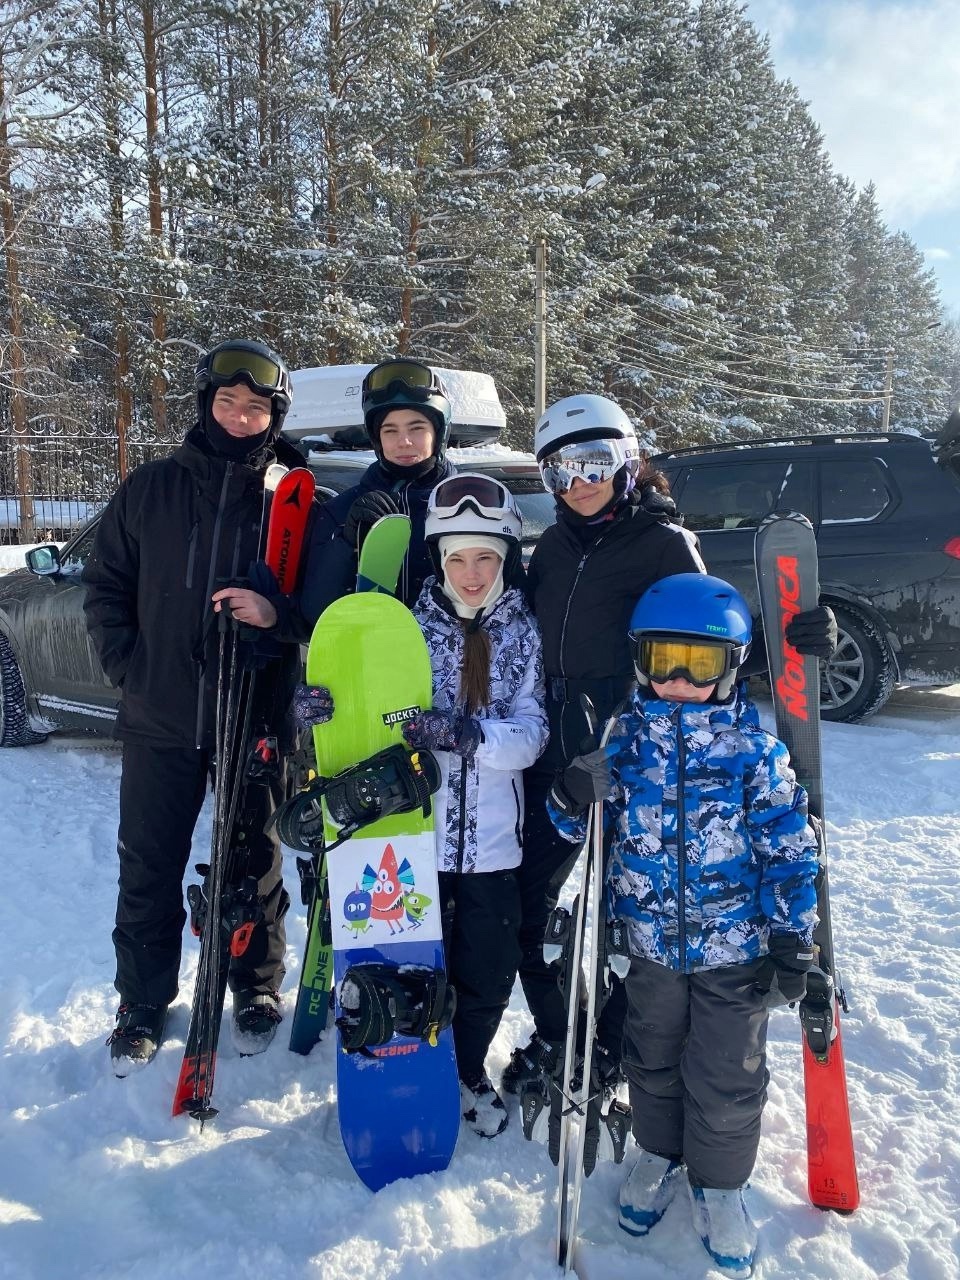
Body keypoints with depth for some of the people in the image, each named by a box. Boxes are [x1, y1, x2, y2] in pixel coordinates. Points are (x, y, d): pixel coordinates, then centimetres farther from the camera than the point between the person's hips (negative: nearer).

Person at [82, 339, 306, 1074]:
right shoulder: (150, 490, 4)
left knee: (254, 863, 13)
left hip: (254, 721, -1)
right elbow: (106, 586, 9)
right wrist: (129, 667, -2)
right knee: (148, 870, 11)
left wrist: (278, 613, -21)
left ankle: (258, 992, 34)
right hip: (159, 721, 2)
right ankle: (143, 1007, 30)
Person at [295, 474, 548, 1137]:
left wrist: (469, 734, -29)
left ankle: (470, 1071, 41)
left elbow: (532, 733, -9)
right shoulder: (411, 622, -2)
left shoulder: (523, 629, 1)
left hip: (492, 840, 1)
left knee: (489, 975, 12)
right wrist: (324, 705, -25)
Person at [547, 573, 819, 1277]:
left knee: (727, 1077, 12)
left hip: (736, 950, -2)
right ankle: (659, 1154, 46)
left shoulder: (755, 747, -12)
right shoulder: (625, 735, -6)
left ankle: (719, 1184, 37)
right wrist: (578, 789, -22)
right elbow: (580, 826, 1)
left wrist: (793, 937, -7)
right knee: (652, 1060, 20)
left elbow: (788, 845, -7)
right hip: (650, 941, 2)